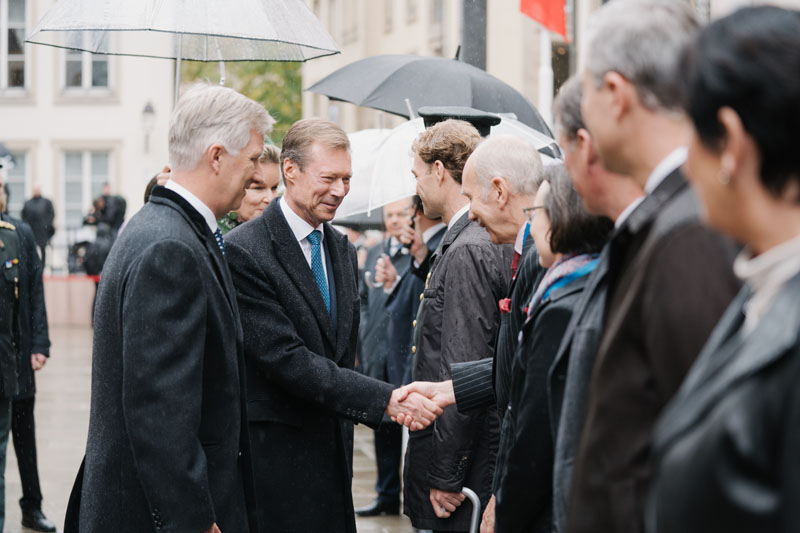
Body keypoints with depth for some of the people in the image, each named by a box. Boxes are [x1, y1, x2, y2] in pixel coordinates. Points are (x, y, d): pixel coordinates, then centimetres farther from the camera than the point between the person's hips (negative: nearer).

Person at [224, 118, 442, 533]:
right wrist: (384, 400, -24)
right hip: (275, 448, -7)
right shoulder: (245, 251, -14)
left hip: (331, 447, 7)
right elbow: (286, 359, -21)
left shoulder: (341, 249, 12)